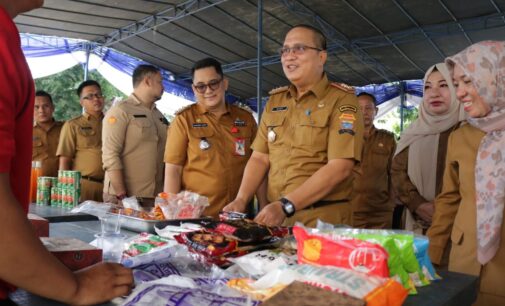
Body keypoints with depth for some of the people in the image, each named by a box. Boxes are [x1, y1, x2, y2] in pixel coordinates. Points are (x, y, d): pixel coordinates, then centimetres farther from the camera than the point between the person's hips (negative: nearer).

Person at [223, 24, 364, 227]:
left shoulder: (342, 101, -6)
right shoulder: (274, 101, 12)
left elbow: (340, 167, -17)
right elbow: (260, 158, 9)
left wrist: (285, 206, -23)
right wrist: (241, 199, -7)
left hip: (322, 218, -4)